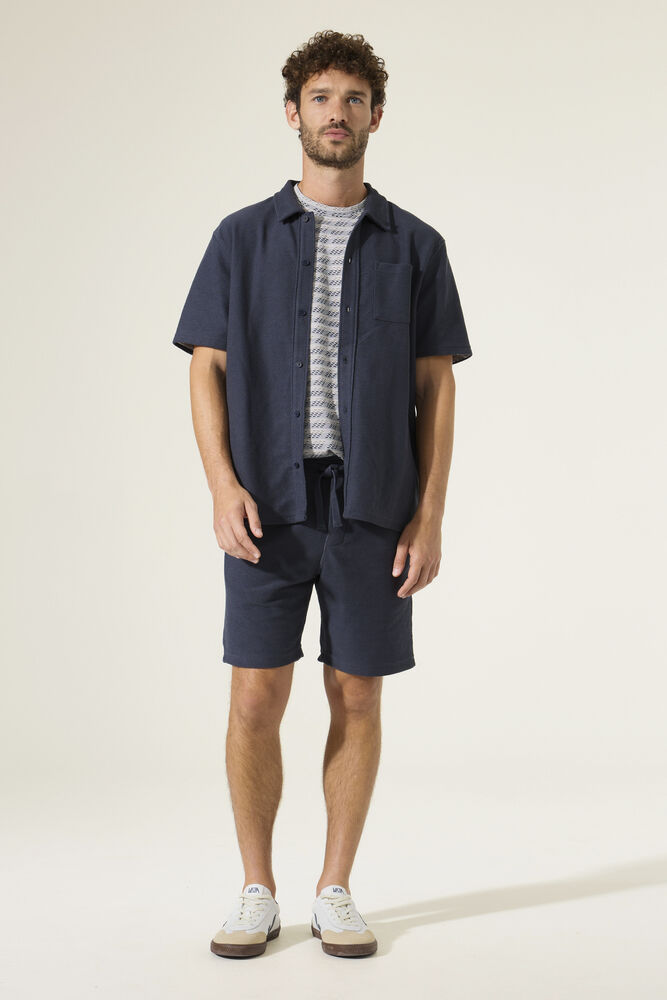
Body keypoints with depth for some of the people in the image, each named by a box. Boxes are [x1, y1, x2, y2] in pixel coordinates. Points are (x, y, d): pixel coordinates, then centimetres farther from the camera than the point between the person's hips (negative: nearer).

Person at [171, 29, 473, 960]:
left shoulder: (415, 245, 7)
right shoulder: (243, 237, 7)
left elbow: (436, 388, 5)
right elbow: (207, 369, 4)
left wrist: (430, 515, -4)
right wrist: (224, 486, -11)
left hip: (373, 508, 1)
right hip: (269, 505, 0)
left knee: (357, 697, 4)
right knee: (256, 698, -1)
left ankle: (336, 892, 18)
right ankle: (258, 892, 15)